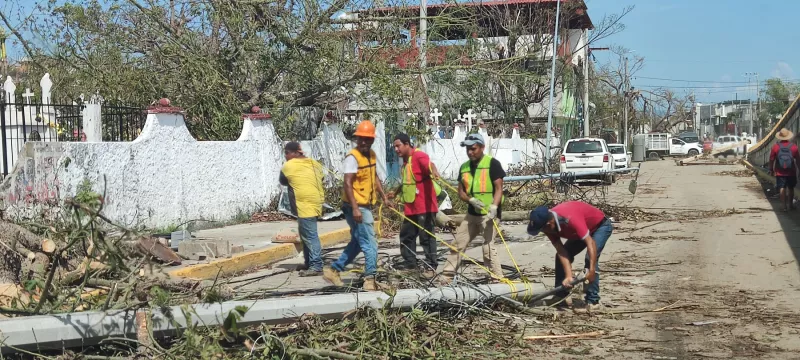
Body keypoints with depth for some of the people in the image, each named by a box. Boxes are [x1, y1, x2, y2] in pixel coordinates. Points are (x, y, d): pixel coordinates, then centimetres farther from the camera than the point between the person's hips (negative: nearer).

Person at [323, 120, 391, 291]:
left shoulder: (372, 155, 11)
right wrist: (355, 208, -28)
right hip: (356, 207, -9)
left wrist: (384, 197, 21)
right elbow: (347, 184, -22)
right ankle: (370, 279, 1)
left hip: (366, 206, 9)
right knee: (370, 243, -7)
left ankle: (333, 270, 27)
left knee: (357, 243, 19)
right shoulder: (353, 157, -16)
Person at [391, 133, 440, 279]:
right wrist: (396, 193, 38)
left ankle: (431, 266, 0)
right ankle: (410, 262, 26)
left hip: (424, 206, -9)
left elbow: (429, 164, -37)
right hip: (410, 206, 9)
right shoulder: (405, 160, 15)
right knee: (406, 235, 14)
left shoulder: (419, 156, -14)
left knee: (426, 236, -5)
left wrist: (433, 171, -59)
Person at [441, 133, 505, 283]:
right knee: (458, 243, 11)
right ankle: (447, 275, 21)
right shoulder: (464, 167, 11)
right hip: (472, 213, 7)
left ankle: (498, 279, -6)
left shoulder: (492, 163, -7)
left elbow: (499, 189, -11)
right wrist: (471, 200, -10)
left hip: (488, 213, -7)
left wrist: (494, 207, -25)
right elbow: (461, 192, 11)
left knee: (488, 247, -13)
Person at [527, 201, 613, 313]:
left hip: (601, 226, -8)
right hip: (582, 230, 8)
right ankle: (561, 296, 13)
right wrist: (569, 276, -31)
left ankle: (593, 301, -18)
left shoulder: (571, 219, -42)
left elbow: (590, 242, -44)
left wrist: (592, 270, -50)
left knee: (590, 259, -25)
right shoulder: (549, 226, -20)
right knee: (560, 256, 1)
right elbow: (562, 252, -21)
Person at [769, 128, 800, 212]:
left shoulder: (775, 147, -8)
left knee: (782, 189, 3)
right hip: (791, 172, 1)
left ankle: (784, 206, -2)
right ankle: (790, 204, 26)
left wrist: (771, 169, 9)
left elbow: (771, 159, -3)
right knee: (791, 188, 16)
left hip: (780, 173, -1)